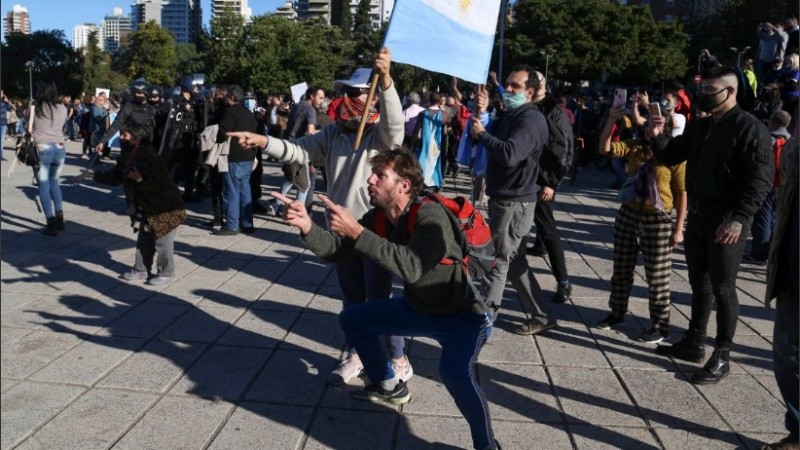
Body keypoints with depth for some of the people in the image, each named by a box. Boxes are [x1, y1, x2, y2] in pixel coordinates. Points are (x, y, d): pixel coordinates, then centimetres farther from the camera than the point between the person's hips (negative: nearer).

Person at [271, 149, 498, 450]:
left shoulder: (431, 216, -30)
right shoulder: (378, 217, -7)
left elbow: (411, 267, -44)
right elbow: (336, 250, -8)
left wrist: (356, 231, -43)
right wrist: (307, 227, -27)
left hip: (463, 315, -8)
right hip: (417, 307, 8)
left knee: (454, 371, -36)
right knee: (352, 319, 14)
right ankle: (390, 387, 34)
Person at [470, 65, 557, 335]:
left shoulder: (531, 120, -16)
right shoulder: (509, 115, 16)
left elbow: (509, 154, -31)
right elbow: (482, 137, 12)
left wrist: (482, 133, -19)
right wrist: (481, 114, -5)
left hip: (515, 202, -10)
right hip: (502, 198, 10)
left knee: (498, 260, -2)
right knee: (514, 261, 15)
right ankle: (540, 316, 24)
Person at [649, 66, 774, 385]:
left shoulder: (750, 128, -12)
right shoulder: (698, 126, 11)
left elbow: (760, 180, -18)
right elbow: (672, 157, 17)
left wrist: (739, 218, -27)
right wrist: (657, 137, -4)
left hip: (727, 221, -7)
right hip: (697, 216, 7)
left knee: (722, 288, 0)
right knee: (699, 283, 15)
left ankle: (722, 356, 11)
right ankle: (693, 342, 28)